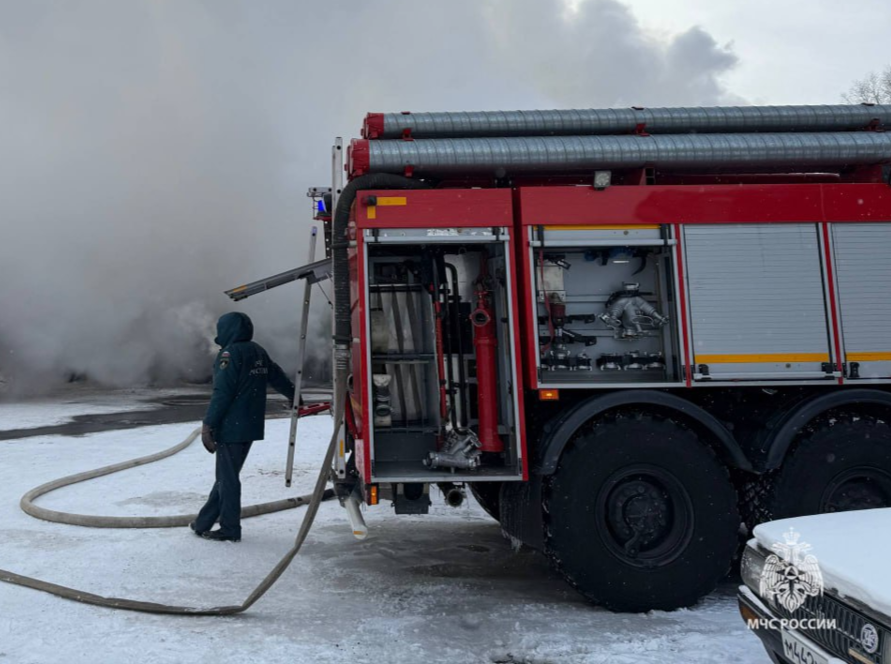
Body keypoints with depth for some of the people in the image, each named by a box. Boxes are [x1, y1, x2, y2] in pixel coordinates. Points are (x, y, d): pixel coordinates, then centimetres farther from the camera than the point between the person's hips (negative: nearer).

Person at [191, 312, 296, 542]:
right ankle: (203, 523, 25)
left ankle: (230, 530, 6)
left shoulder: (231, 353, -13)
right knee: (226, 475, 15)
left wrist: (208, 425, -17)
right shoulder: (259, 352, 11)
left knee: (227, 478, 0)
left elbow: (222, 393, -19)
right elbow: (278, 378, 23)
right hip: (251, 426, 9)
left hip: (231, 427, -8)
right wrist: (294, 397, 40)